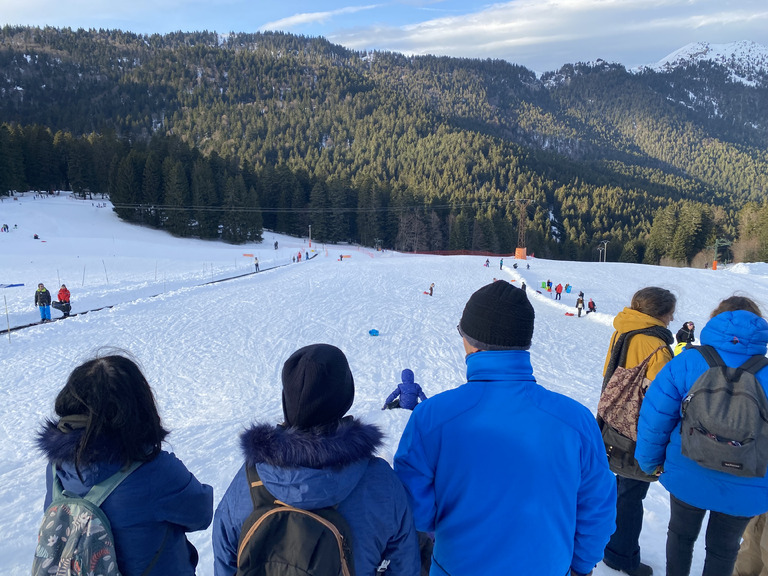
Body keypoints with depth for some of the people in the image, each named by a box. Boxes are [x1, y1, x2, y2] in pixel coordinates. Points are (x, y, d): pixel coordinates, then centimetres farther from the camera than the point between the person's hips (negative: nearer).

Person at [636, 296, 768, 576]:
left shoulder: (687, 363, -18)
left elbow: (656, 416, -15)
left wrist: (651, 461, 1)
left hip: (687, 478, -1)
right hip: (745, 490, 1)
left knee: (681, 535, 26)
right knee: (723, 549, 25)